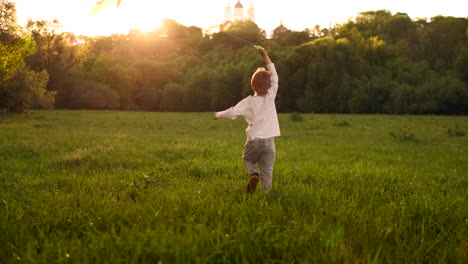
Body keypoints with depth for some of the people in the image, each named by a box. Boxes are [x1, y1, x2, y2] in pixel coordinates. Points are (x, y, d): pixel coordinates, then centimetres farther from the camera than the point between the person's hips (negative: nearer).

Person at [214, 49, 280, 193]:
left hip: (253, 141, 0)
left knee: (247, 160, 23)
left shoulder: (248, 101, -3)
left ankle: (254, 174, -7)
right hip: (269, 141, 0)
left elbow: (232, 112, -9)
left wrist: (218, 114, 11)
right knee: (267, 172, 4)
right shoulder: (270, 97, -1)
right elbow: (274, 77, 7)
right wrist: (266, 56, 11)